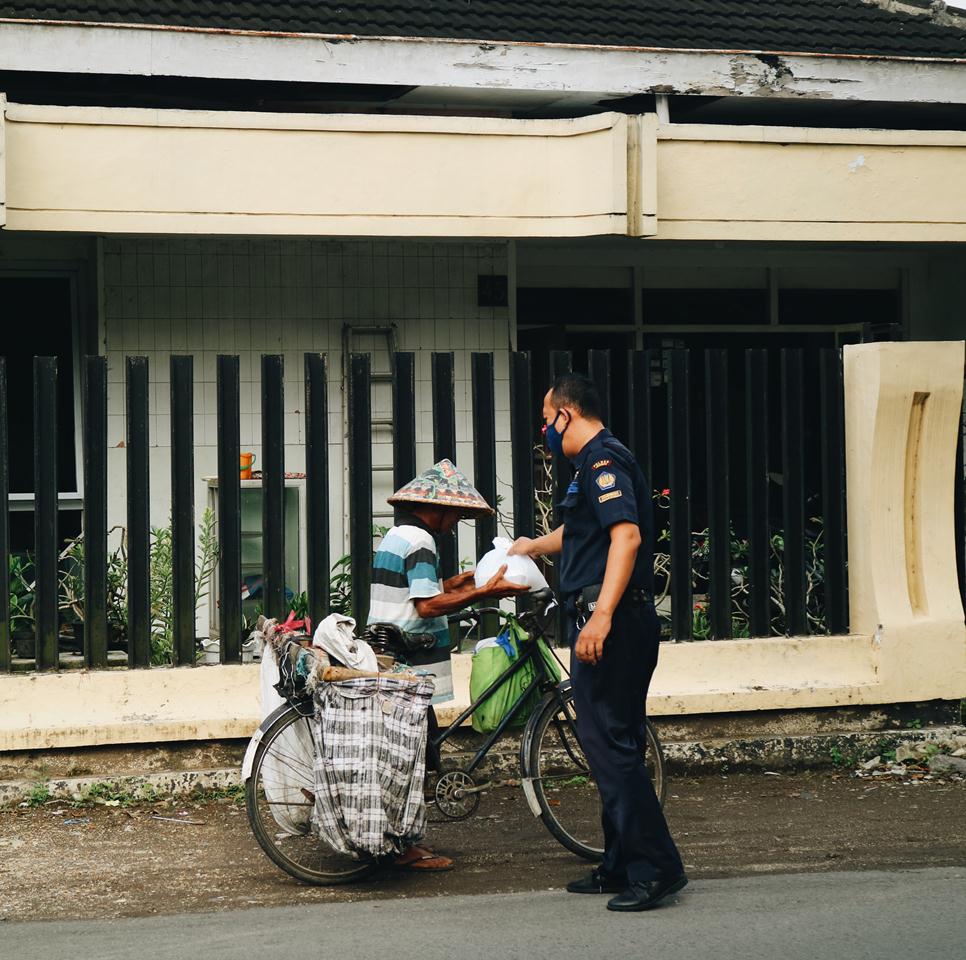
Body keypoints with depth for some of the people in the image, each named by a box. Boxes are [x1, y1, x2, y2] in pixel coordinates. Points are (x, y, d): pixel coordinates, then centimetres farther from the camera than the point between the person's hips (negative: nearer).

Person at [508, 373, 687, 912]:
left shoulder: (602, 460, -10)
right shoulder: (600, 460, 22)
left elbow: (626, 535, -25)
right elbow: (580, 532, 42)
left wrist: (601, 615, -31)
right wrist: (535, 546, 60)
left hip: (610, 623, -11)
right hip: (622, 624, 11)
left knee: (610, 744, -10)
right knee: (616, 746, 13)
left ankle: (656, 867, -10)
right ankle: (621, 868, 19)